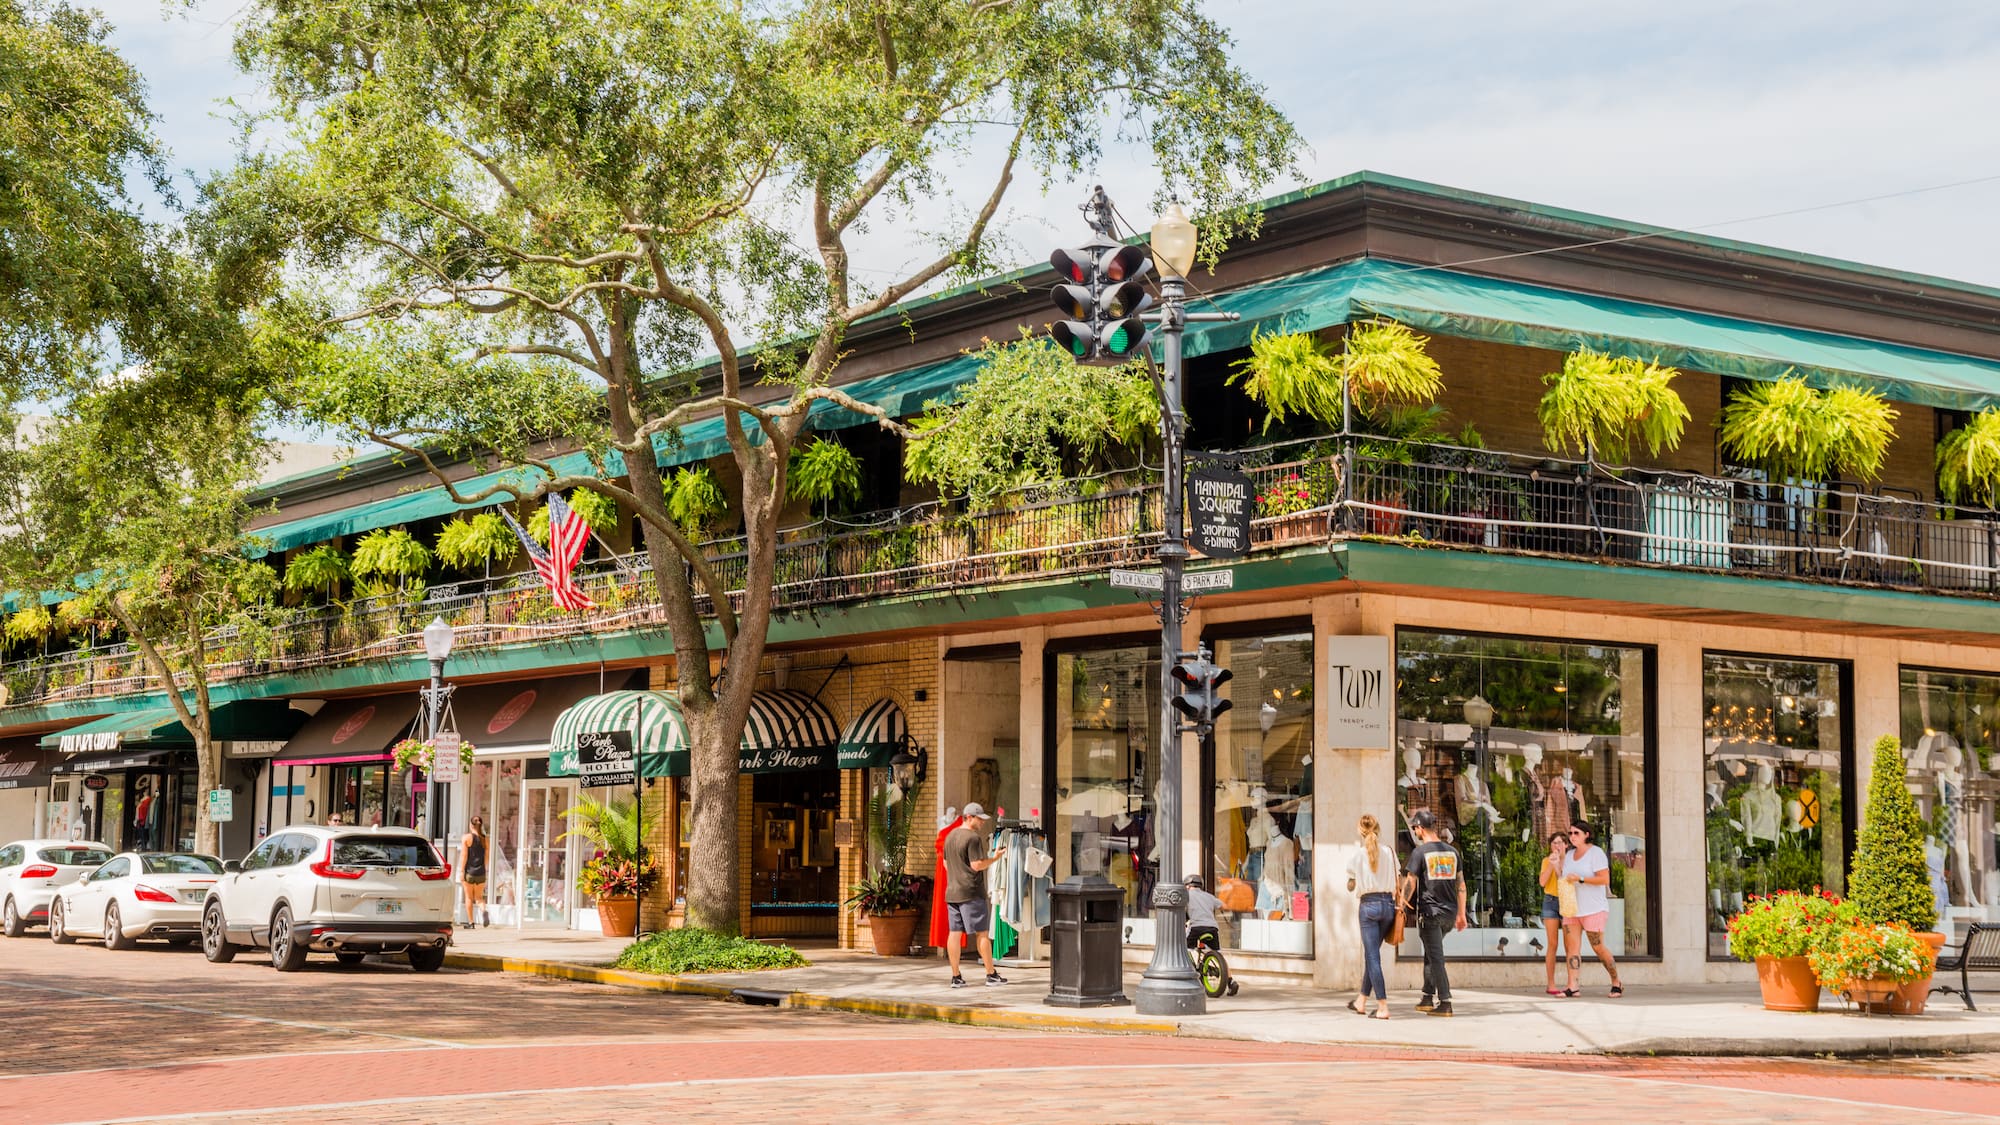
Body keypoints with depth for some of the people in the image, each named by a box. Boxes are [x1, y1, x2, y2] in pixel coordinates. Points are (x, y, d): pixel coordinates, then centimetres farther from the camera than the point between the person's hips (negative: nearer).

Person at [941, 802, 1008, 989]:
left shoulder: (950, 836, 14)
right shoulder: (973, 837, -13)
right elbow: (977, 865, -17)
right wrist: (995, 858, -5)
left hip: (951, 892, 8)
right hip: (971, 893, -8)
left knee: (955, 933, 6)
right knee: (982, 933, -1)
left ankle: (956, 977, 6)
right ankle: (991, 975, 3)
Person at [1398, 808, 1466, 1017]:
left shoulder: (1419, 852, -8)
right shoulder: (1452, 851, 8)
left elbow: (1410, 884, -11)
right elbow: (1461, 885, 11)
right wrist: (1461, 914, 17)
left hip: (1429, 911, -6)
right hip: (1450, 912, 6)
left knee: (1436, 957, -3)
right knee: (1431, 953, 19)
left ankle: (1445, 1002, -6)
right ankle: (1428, 997, 23)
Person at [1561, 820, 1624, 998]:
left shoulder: (1596, 853, -8)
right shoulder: (1569, 855, 14)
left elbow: (1605, 879, -17)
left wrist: (1580, 879, -21)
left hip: (1593, 909, -6)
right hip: (1572, 908, 6)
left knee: (1598, 948, -2)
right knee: (1572, 945, -7)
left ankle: (1616, 982, 16)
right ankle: (1572, 986, -14)